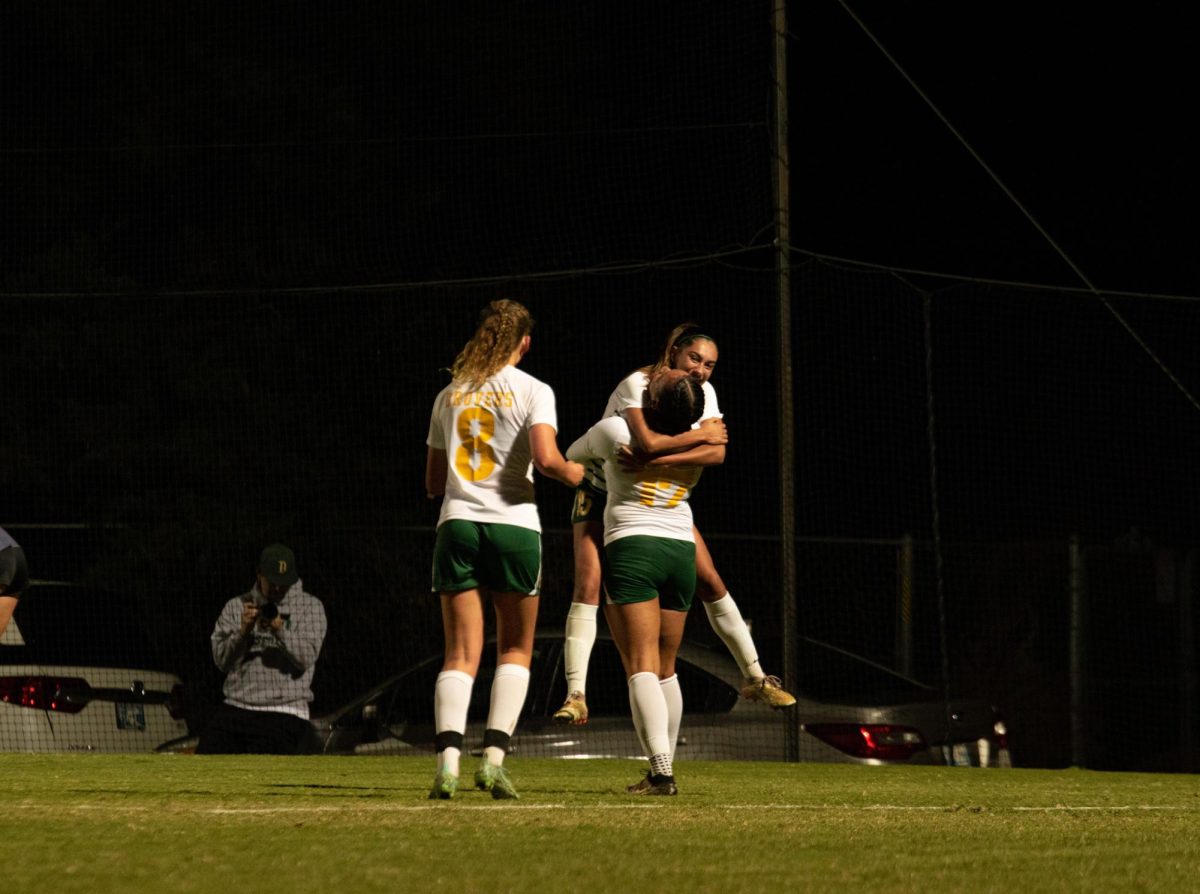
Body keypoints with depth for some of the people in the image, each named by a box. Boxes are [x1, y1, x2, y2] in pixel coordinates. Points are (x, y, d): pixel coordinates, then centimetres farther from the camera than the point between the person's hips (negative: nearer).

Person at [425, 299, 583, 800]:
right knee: (515, 649, 13)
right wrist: (572, 473, 5)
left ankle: (448, 760, -19)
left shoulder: (449, 395, 12)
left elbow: (433, 482, 15)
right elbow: (546, 458, -16)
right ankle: (494, 757, -2)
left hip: (457, 524, 3)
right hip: (513, 526, -3)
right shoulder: (532, 391, -1)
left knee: (461, 655, 0)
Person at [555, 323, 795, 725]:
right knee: (587, 586, -18)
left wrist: (655, 459, -38)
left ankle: (754, 677, 13)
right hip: (601, 493, -5)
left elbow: (717, 453, -25)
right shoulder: (636, 385, -25)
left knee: (710, 582, 1)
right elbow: (649, 441, -42)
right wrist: (702, 434, -28)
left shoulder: (704, 392, -9)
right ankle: (575, 695, -18)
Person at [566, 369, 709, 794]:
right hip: (682, 551, 4)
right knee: (666, 668, 14)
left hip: (632, 548, -4)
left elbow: (573, 456, 15)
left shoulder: (616, 431, -6)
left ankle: (661, 770, -24)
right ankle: (664, 767, 16)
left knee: (641, 667, -10)